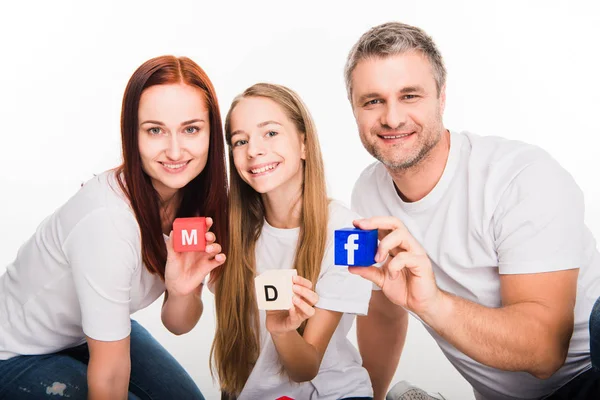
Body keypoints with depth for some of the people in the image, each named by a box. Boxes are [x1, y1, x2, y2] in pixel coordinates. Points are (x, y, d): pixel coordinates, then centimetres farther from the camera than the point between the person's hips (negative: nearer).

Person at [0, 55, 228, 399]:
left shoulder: (201, 196, -16)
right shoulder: (107, 220, -36)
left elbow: (177, 324, -10)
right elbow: (109, 372, -24)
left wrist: (183, 289, -30)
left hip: (94, 328, 6)